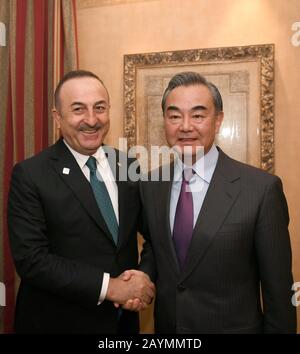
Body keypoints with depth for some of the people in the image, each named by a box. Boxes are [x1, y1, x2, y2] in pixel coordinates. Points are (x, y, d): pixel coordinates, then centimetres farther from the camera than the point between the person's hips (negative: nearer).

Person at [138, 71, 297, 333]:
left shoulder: (262, 188, -19)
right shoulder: (150, 186, -5)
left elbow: (278, 289, -13)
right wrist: (141, 278, -11)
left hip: (233, 327, -3)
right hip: (165, 325, 4)